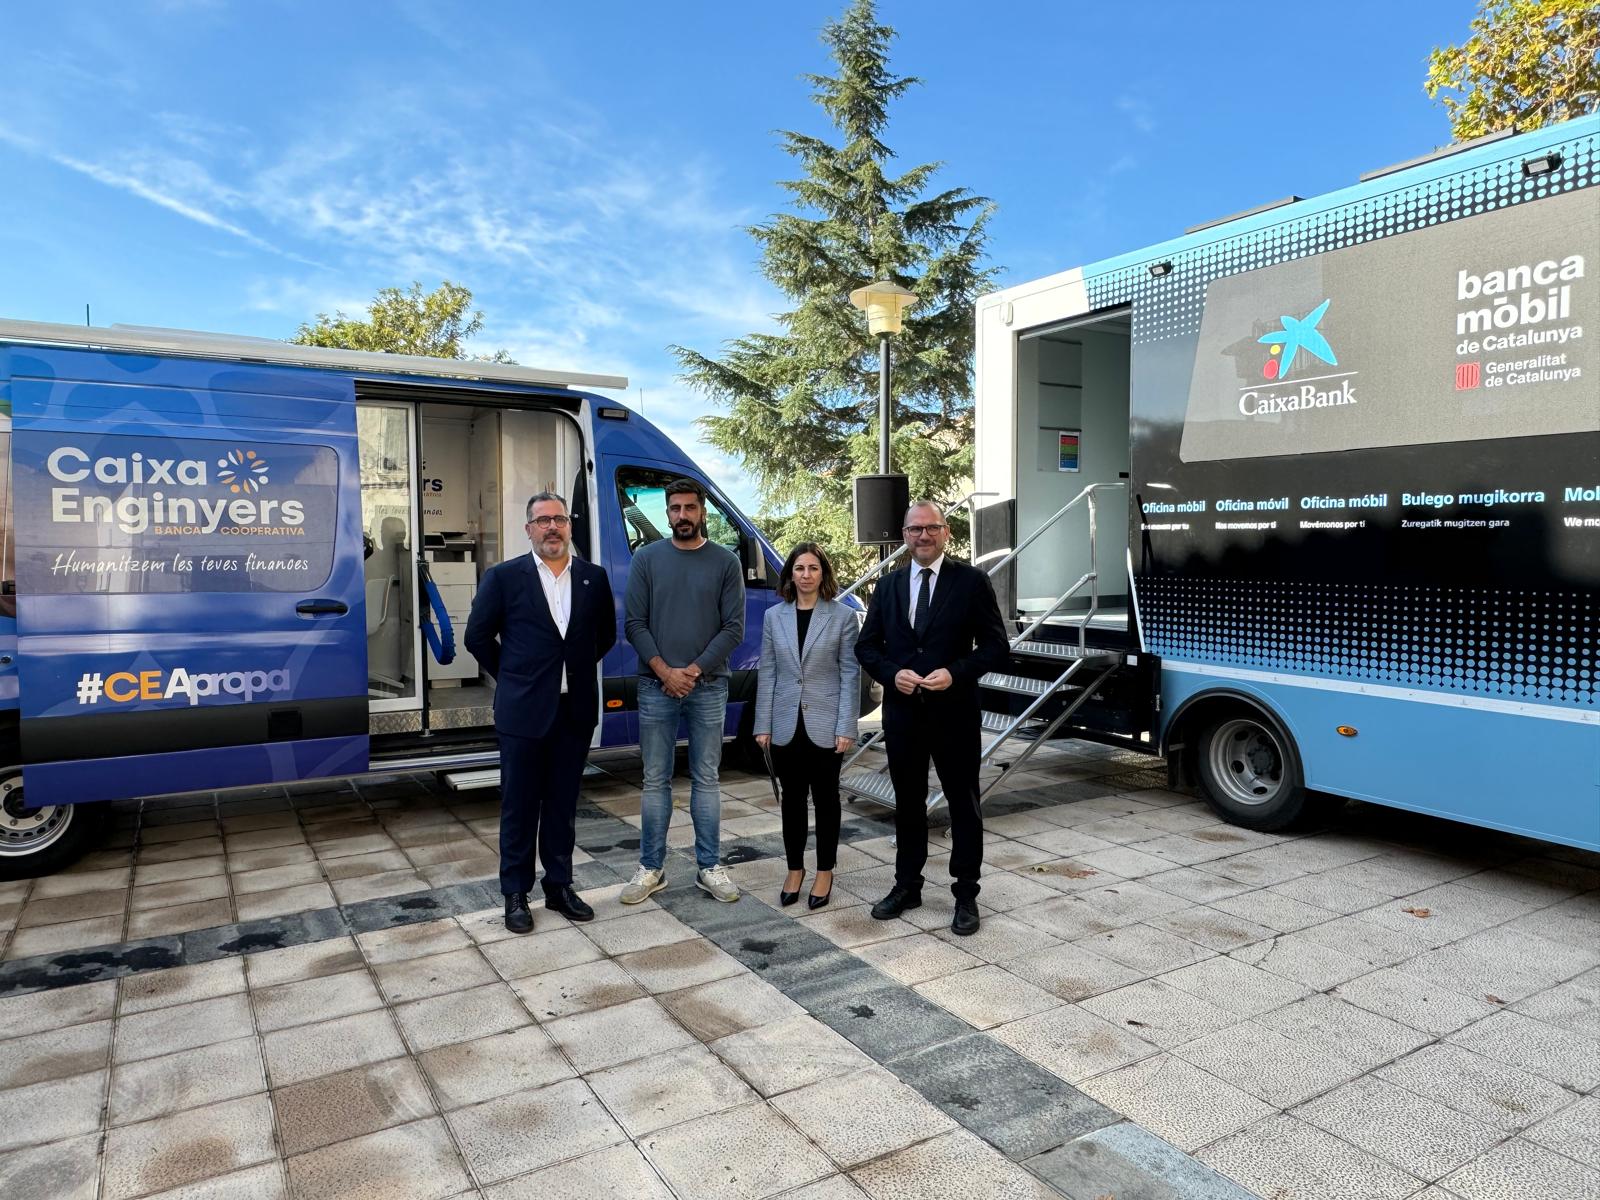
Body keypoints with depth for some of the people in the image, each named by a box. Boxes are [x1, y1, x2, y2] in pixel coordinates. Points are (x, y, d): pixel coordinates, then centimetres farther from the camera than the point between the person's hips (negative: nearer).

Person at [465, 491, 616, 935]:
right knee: (519, 806, 7)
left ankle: (559, 886, 26)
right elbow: (478, 636, 3)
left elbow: (606, 635, 16)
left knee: (563, 804, 13)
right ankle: (516, 894, 20)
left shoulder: (594, 578, 4)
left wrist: (577, 670, 11)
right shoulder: (504, 576, -4)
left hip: (575, 710, 3)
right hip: (524, 710, -2)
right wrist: (513, 677, 5)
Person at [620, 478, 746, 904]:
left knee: (705, 780, 8)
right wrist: (665, 671, -11)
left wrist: (693, 670, -10)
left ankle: (709, 868, 17)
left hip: (708, 686, 0)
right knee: (656, 781, 7)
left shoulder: (725, 562, 2)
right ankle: (651, 869, 16)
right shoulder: (646, 558, 4)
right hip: (656, 686, 0)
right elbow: (635, 624, 0)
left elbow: (733, 629, -2)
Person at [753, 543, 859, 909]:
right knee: (792, 799, 12)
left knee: (825, 798, 10)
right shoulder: (774, 616, 4)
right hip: (786, 725, 2)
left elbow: (850, 674, -5)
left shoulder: (843, 616, -4)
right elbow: (767, 673, 4)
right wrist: (763, 725, 0)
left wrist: (845, 728, -11)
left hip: (825, 725, -2)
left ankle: (825, 872, 23)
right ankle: (795, 869, 26)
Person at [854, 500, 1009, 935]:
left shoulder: (972, 581, -4)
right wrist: (892, 673, -10)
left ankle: (966, 895, 20)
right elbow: (866, 646, 9)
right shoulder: (888, 585, 8)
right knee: (907, 803, 15)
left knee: (964, 804, 7)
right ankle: (906, 886, 29)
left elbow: (996, 646, -6)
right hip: (902, 712, 4)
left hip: (954, 713, -3)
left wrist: (955, 673, -20)